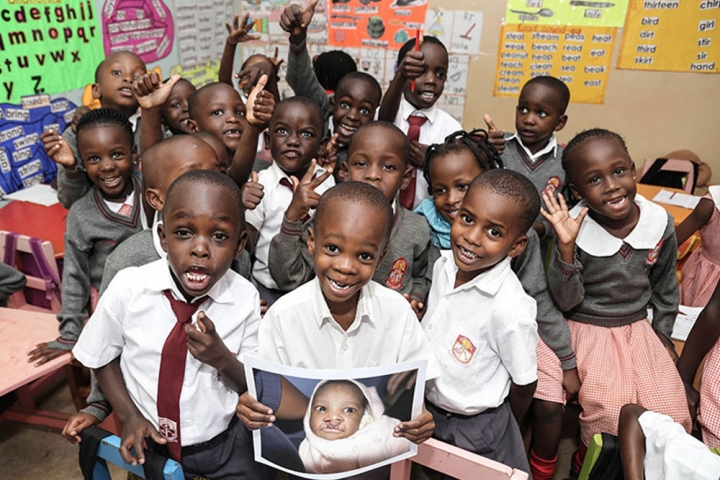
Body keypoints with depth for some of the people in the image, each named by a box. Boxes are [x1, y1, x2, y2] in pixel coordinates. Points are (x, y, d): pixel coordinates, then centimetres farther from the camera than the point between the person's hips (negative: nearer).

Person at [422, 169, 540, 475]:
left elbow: (523, 386, -15)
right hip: (425, 409, 6)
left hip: (476, 429, -5)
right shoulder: (444, 265, -13)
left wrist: (503, 432, 0)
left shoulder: (511, 308, -31)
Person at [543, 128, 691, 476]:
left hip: (638, 329, 5)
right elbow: (567, 301, -17)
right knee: (610, 414, -19)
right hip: (588, 332, -4)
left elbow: (665, 287, 9)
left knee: (670, 416, -2)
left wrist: (663, 335, 11)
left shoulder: (660, 223, -8)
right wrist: (566, 247, -30)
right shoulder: (574, 230, -20)